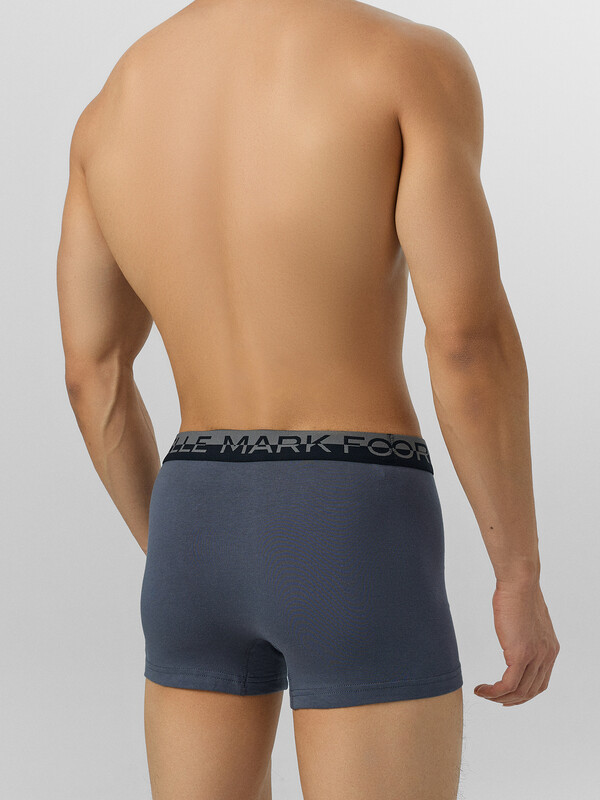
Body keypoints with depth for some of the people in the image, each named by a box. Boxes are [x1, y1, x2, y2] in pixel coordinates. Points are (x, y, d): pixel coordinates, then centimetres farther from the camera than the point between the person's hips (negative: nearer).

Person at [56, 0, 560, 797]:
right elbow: (469, 338, -15)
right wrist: (522, 577, -5)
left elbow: (91, 374, 8)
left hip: (201, 541, 6)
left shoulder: (110, 107, 9)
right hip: (357, 554, -5)